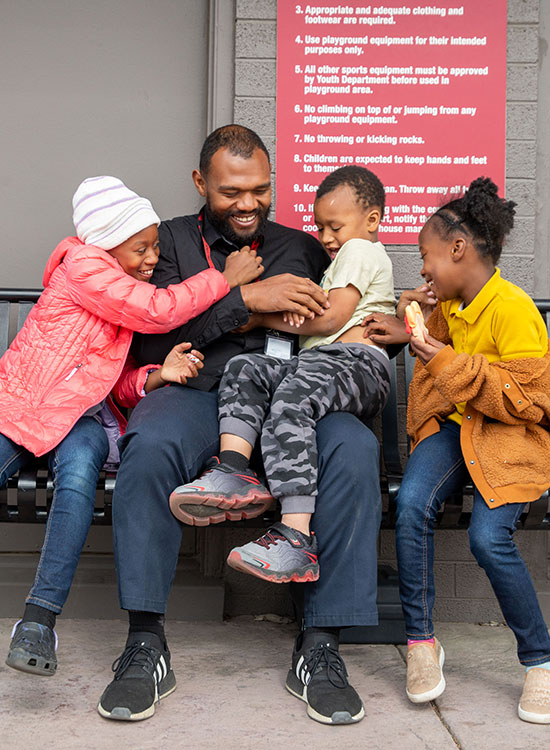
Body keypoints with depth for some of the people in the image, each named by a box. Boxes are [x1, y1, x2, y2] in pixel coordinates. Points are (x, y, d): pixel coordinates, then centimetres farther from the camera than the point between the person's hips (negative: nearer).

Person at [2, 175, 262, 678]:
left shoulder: (131, 292, 19)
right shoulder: (82, 266, -4)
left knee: (79, 472, -28)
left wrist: (158, 375, -9)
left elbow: (125, 385, 14)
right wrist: (226, 278, -10)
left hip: (83, 415, 4)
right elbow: (156, 312, -17)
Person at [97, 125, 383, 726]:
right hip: (196, 391, -1)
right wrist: (245, 298, -8)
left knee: (354, 450, -31)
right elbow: (147, 341, -1)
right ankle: (146, 646, -26)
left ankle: (320, 646, -23)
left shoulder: (301, 247, 24)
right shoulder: (170, 241, 16)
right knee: (151, 444, -36)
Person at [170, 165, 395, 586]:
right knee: (246, 368, -10)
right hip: (317, 361, 9)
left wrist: (266, 316, 5)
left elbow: (331, 318, -5)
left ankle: (296, 539, -46)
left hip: (358, 361, -9)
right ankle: (233, 472, -32)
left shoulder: (361, 251, 9)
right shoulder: (341, 259, 40)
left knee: (292, 400, -34)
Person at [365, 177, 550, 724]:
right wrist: (405, 334, 17)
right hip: (456, 424, 6)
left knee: (488, 536, -27)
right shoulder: (450, 306, 10)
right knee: (411, 502, -23)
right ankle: (421, 642, -9)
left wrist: (454, 367, -23)